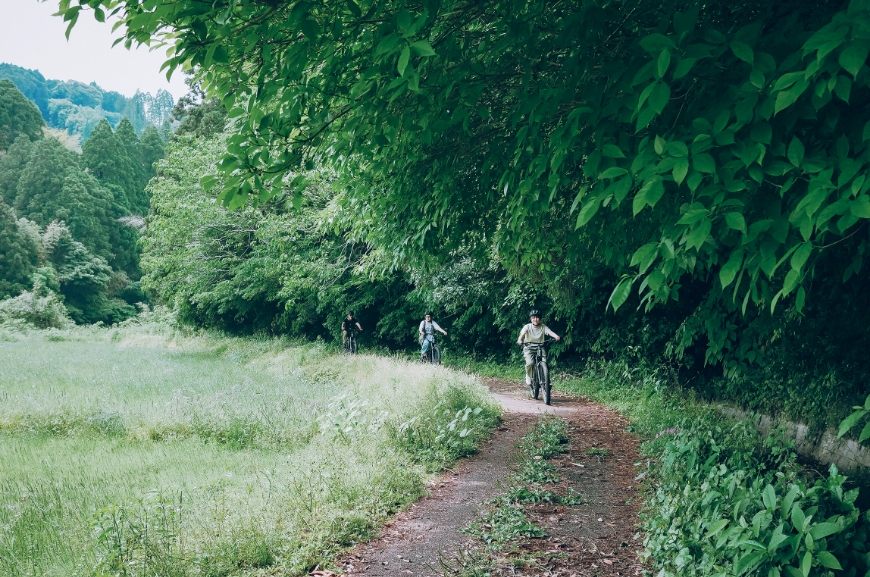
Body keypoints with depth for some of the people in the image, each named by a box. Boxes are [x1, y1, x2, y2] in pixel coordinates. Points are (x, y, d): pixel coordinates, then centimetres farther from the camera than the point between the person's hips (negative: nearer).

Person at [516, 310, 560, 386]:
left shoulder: (543, 327, -5)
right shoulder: (527, 327, -9)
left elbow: (550, 332, -22)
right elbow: (522, 334, -25)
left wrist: (556, 336, -43)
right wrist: (519, 340, -48)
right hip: (529, 348, -1)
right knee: (530, 363, -25)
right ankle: (528, 376, 5)